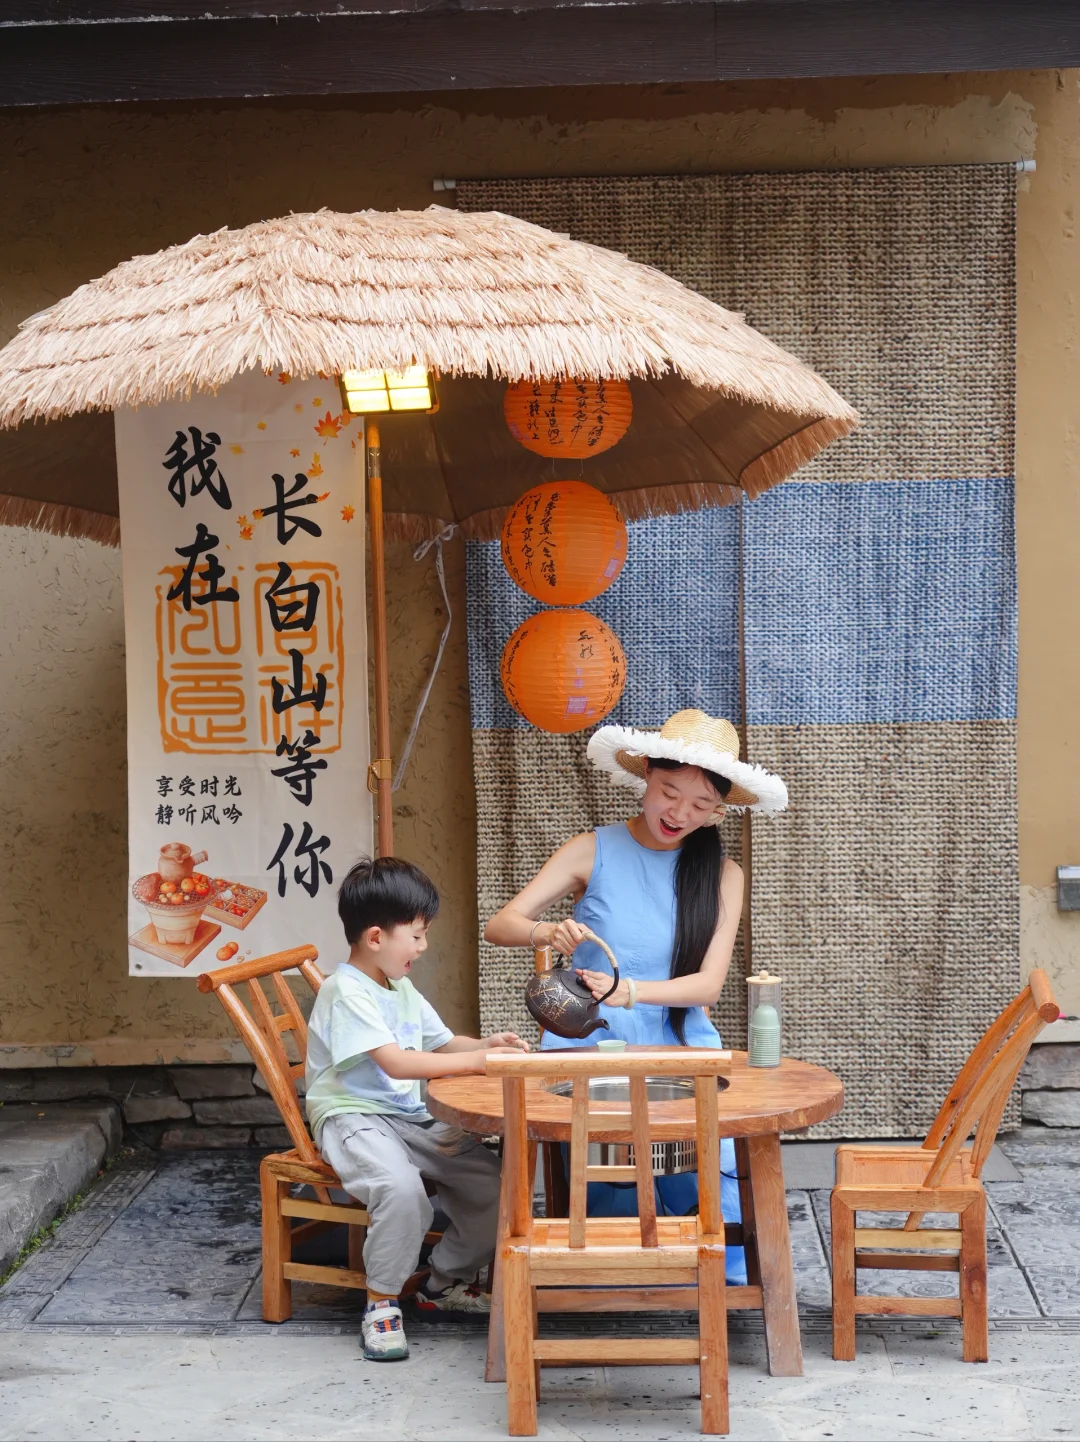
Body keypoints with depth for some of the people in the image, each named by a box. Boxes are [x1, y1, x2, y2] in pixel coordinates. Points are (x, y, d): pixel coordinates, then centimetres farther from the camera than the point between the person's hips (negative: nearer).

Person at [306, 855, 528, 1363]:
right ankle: (381, 1303, -15)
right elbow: (394, 1062, -25)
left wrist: (487, 1044, 1)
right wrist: (474, 1060, -25)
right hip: (352, 1117, -9)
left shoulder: (402, 990, 15)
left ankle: (445, 1282, 15)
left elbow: (443, 1044, 22)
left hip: (409, 1118, 9)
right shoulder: (346, 992, -15)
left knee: (490, 1178, -7)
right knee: (402, 1187, -36)